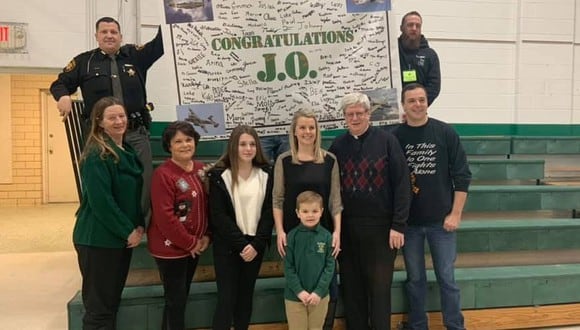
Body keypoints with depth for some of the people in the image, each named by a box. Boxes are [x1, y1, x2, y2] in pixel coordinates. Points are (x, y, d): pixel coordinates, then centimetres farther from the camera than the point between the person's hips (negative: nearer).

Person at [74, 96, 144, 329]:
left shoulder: (128, 152, 11)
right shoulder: (96, 155, -15)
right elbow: (101, 201, -21)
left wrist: (139, 226, 3)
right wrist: (128, 231, -16)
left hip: (122, 237, 8)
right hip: (98, 238, -8)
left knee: (113, 301, 16)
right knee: (99, 306, 1)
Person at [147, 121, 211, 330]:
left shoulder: (201, 170, 5)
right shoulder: (163, 174, -17)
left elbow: (208, 205, 10)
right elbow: (164, 216, -22)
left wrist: (206, 236, -2)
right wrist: (190, 243, -15)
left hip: (194, 246, 7)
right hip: (170, 247, -7)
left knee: (181, 297, 18)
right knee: (176, 299, 3)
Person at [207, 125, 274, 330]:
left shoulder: (266, 174, 3)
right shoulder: (220, 175, -6)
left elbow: (269, 211, -1)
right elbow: (218, 215, -9)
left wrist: (256, 244, -11)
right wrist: (241, 244, -14)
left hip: (255, 245, 3)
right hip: (227, 245, -3)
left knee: (246, 295, 13)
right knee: (227, 298, -2)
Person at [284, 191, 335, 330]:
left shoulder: (326, 236, -6)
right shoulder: (292, 236, -8)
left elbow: (330, 266, -4)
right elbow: (288, 267, -6)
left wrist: (319, 291, -11)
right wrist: (299, 291, -13)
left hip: (320, 295, 1)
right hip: (294, 296, -1)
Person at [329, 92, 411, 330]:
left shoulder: (386, 141, -3)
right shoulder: (338, 146, 6)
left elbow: (402, 184, -6)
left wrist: (398, 225, -11)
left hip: (380, 226, -3)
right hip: (346, 227, 3)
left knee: (380, 287, 5)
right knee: (352, 287, 11)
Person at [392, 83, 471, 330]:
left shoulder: (446, 133, -2)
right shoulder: (395, 137, -2)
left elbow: (462, 175, -1)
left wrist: (455, 214, -6)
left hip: (441, 220, 0)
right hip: (408, 222, 1)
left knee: (447, 278, 8)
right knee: (415, 279, 12)